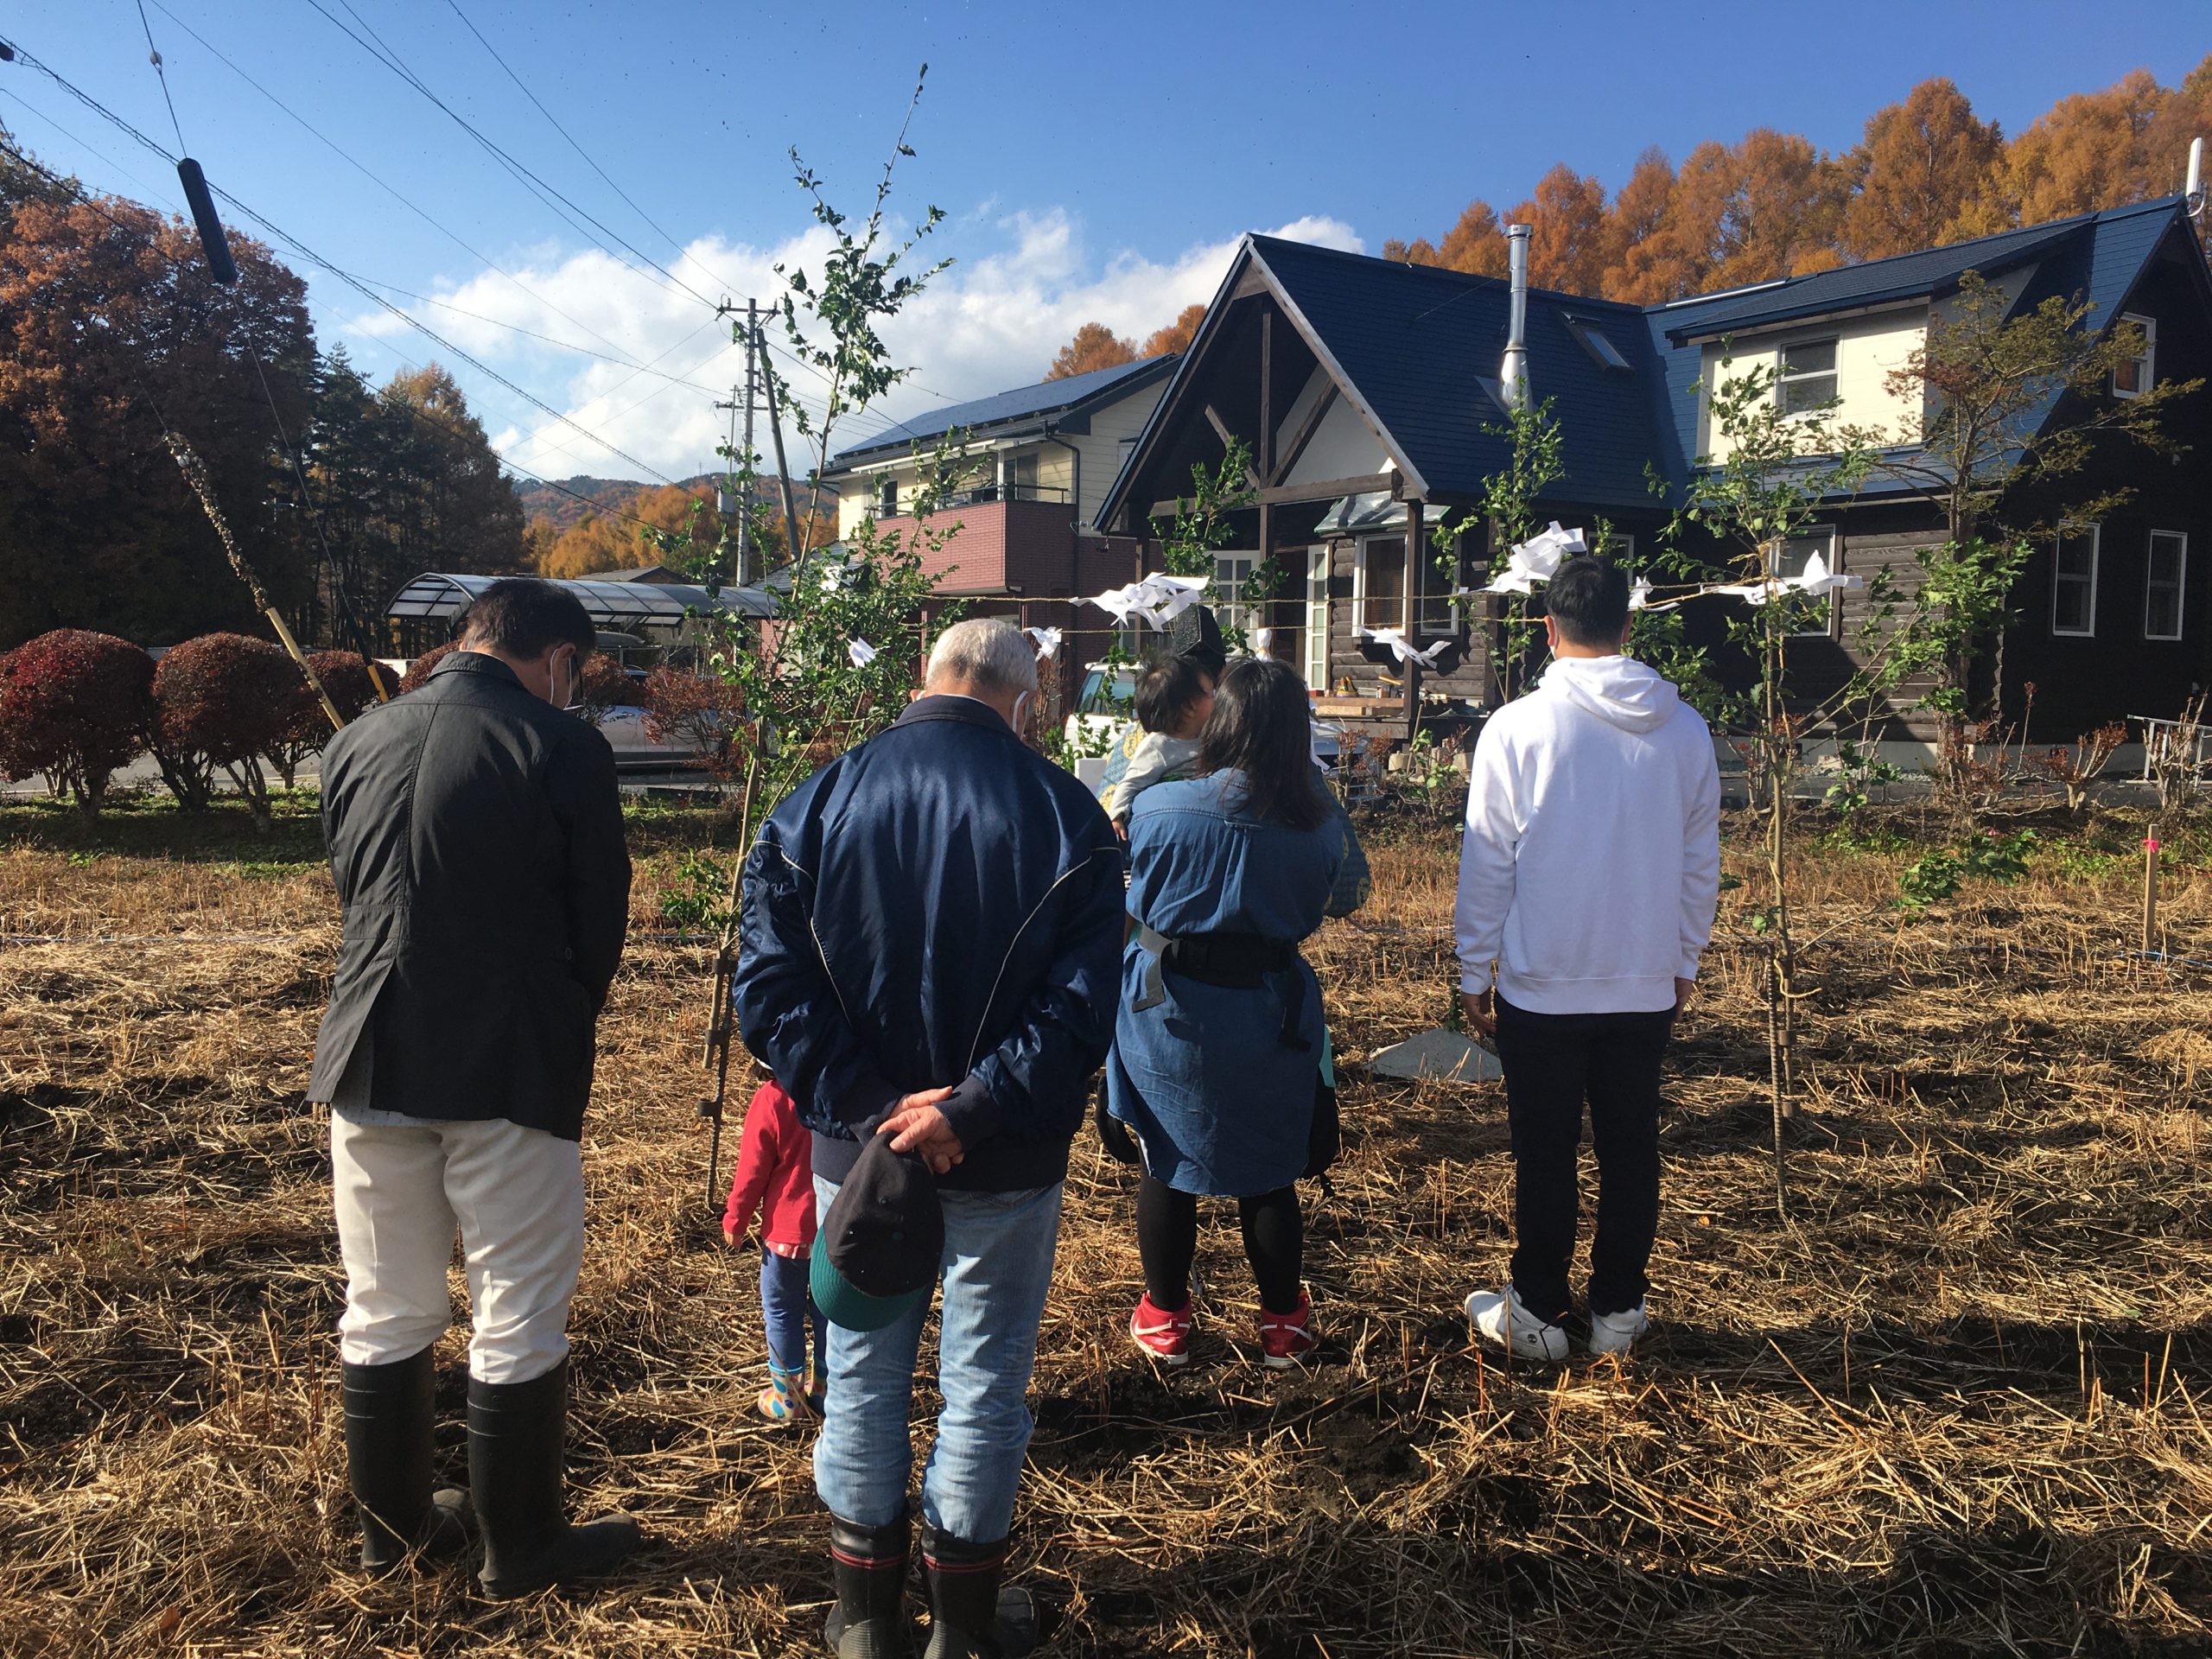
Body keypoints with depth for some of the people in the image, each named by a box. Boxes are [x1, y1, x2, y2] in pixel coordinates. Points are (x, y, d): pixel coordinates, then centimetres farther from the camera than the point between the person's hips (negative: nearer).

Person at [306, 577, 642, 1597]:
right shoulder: (562, 750, -11)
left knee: (384, 1310, 18)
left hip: (371, 1059, 6)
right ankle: (520, 1547, 20)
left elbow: (349, 891, 13)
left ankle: (388, 1523, 33)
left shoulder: (355, 745, 6)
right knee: (519, 1317, 8)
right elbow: (602, 911, -6)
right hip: (510, 1071, -5)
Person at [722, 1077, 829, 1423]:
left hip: (786, 1230, -3)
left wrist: (735, 1219, 4)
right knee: (827, 1310, 18)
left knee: (782, 1310, 13)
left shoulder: (771, 1099, -19)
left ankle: (787, 1395, 21)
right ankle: (823, 1390, 29)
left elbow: (753, 1168, -11)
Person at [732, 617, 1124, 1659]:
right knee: (986, 1378, 14)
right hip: (1008, 1162, -2)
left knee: (863, 1370, 18)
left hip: (854, 1145, 2)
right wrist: (970, 1112, -18)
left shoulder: (815, 805, -4)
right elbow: (1079, 1004, -18)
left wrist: (868, 1109, -13)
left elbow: (769, 985, -11)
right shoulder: (1065, 815, -10)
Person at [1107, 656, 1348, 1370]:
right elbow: (1313, 912, 5)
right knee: (1269, 1171, 17)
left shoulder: (1158, 809, -18)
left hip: (1168, 1009, -1)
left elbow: (1138, 903, -1)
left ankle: (1165, 1318, 29)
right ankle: (1284, 1322, 31)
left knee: (1167, 1164, 15)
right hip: (1270, 1013, 2)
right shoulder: (1318, 824, -11)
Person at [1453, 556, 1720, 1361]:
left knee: (1545, 1156, 8)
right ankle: (1618, 1310, 24)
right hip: (1648, 986, 3)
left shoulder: (1517, 727, -12)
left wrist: (1474, 971, 1)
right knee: (1631, 1151, 13)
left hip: (1543, 986, -3)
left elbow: (1486, 863, -8)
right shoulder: (1685, 729, 1)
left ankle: (1537, 1313, 19)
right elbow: (1701, 862, 8)